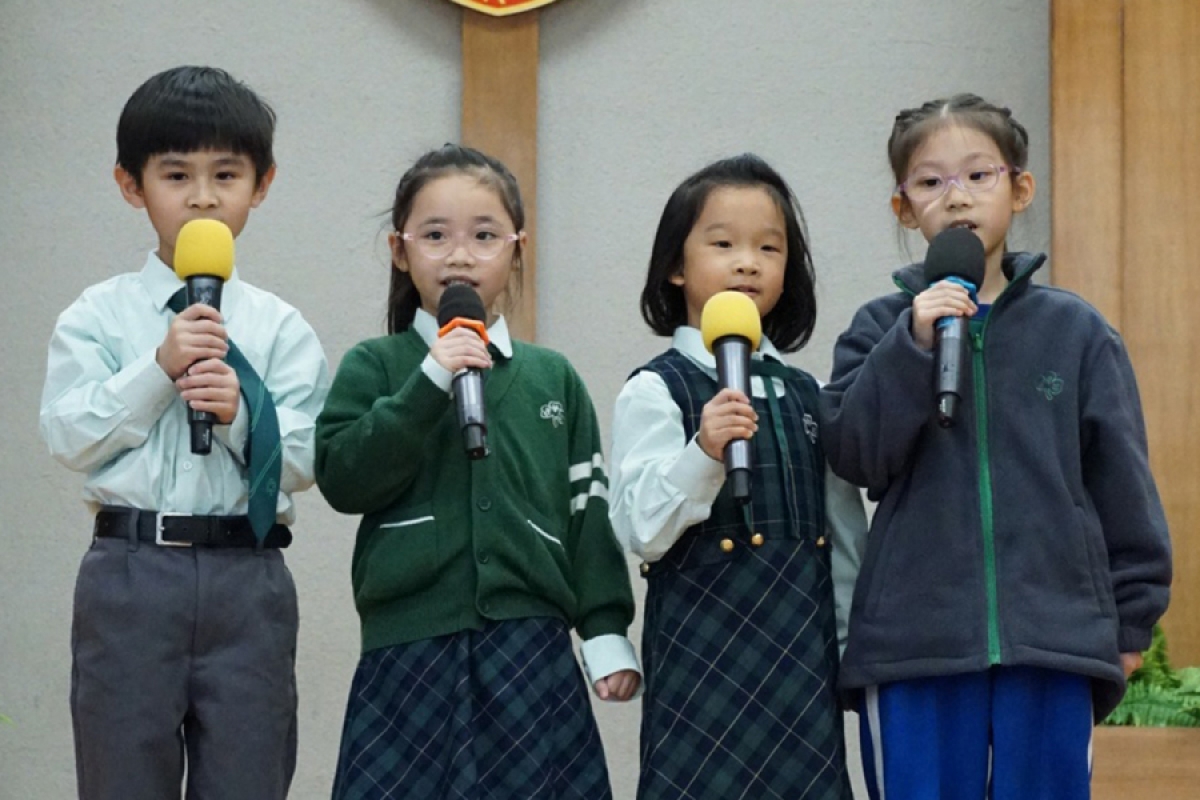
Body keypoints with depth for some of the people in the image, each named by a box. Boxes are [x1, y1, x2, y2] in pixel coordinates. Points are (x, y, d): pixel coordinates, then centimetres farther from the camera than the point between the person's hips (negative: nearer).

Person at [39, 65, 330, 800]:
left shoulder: (280, 327, 6)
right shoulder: (99, 316, 5)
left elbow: (305, 459, 0)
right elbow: (70, 437, -4)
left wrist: (240, 411, -18)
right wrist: (157, 369, -13)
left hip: (248, 579, 1)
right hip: (131, 573, -1)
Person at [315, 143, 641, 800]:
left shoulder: (553, 378, 12)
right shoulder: (373, 368, 6)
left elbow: (588, 512, 11)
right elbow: (340, 477, -8)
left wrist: (607, 633, 5)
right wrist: (431, 383, -13)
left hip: (531, 653, 2)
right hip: (409, 652, -1)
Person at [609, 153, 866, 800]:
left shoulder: (806, 395, 14)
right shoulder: (655, 392, -3)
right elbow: (639, 529, -12)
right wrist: (703, 451, -26)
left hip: (803, 651, 5)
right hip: (703, 654, -5)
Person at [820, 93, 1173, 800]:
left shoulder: (1076, 331, 5)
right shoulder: (881, 329, 5)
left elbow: (1122, 479, 8)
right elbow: (854, 455, -6)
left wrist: (1131, 621, 8)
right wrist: (914, 345, -16)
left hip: (1052, 640, 0)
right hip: (916, 645, 0)